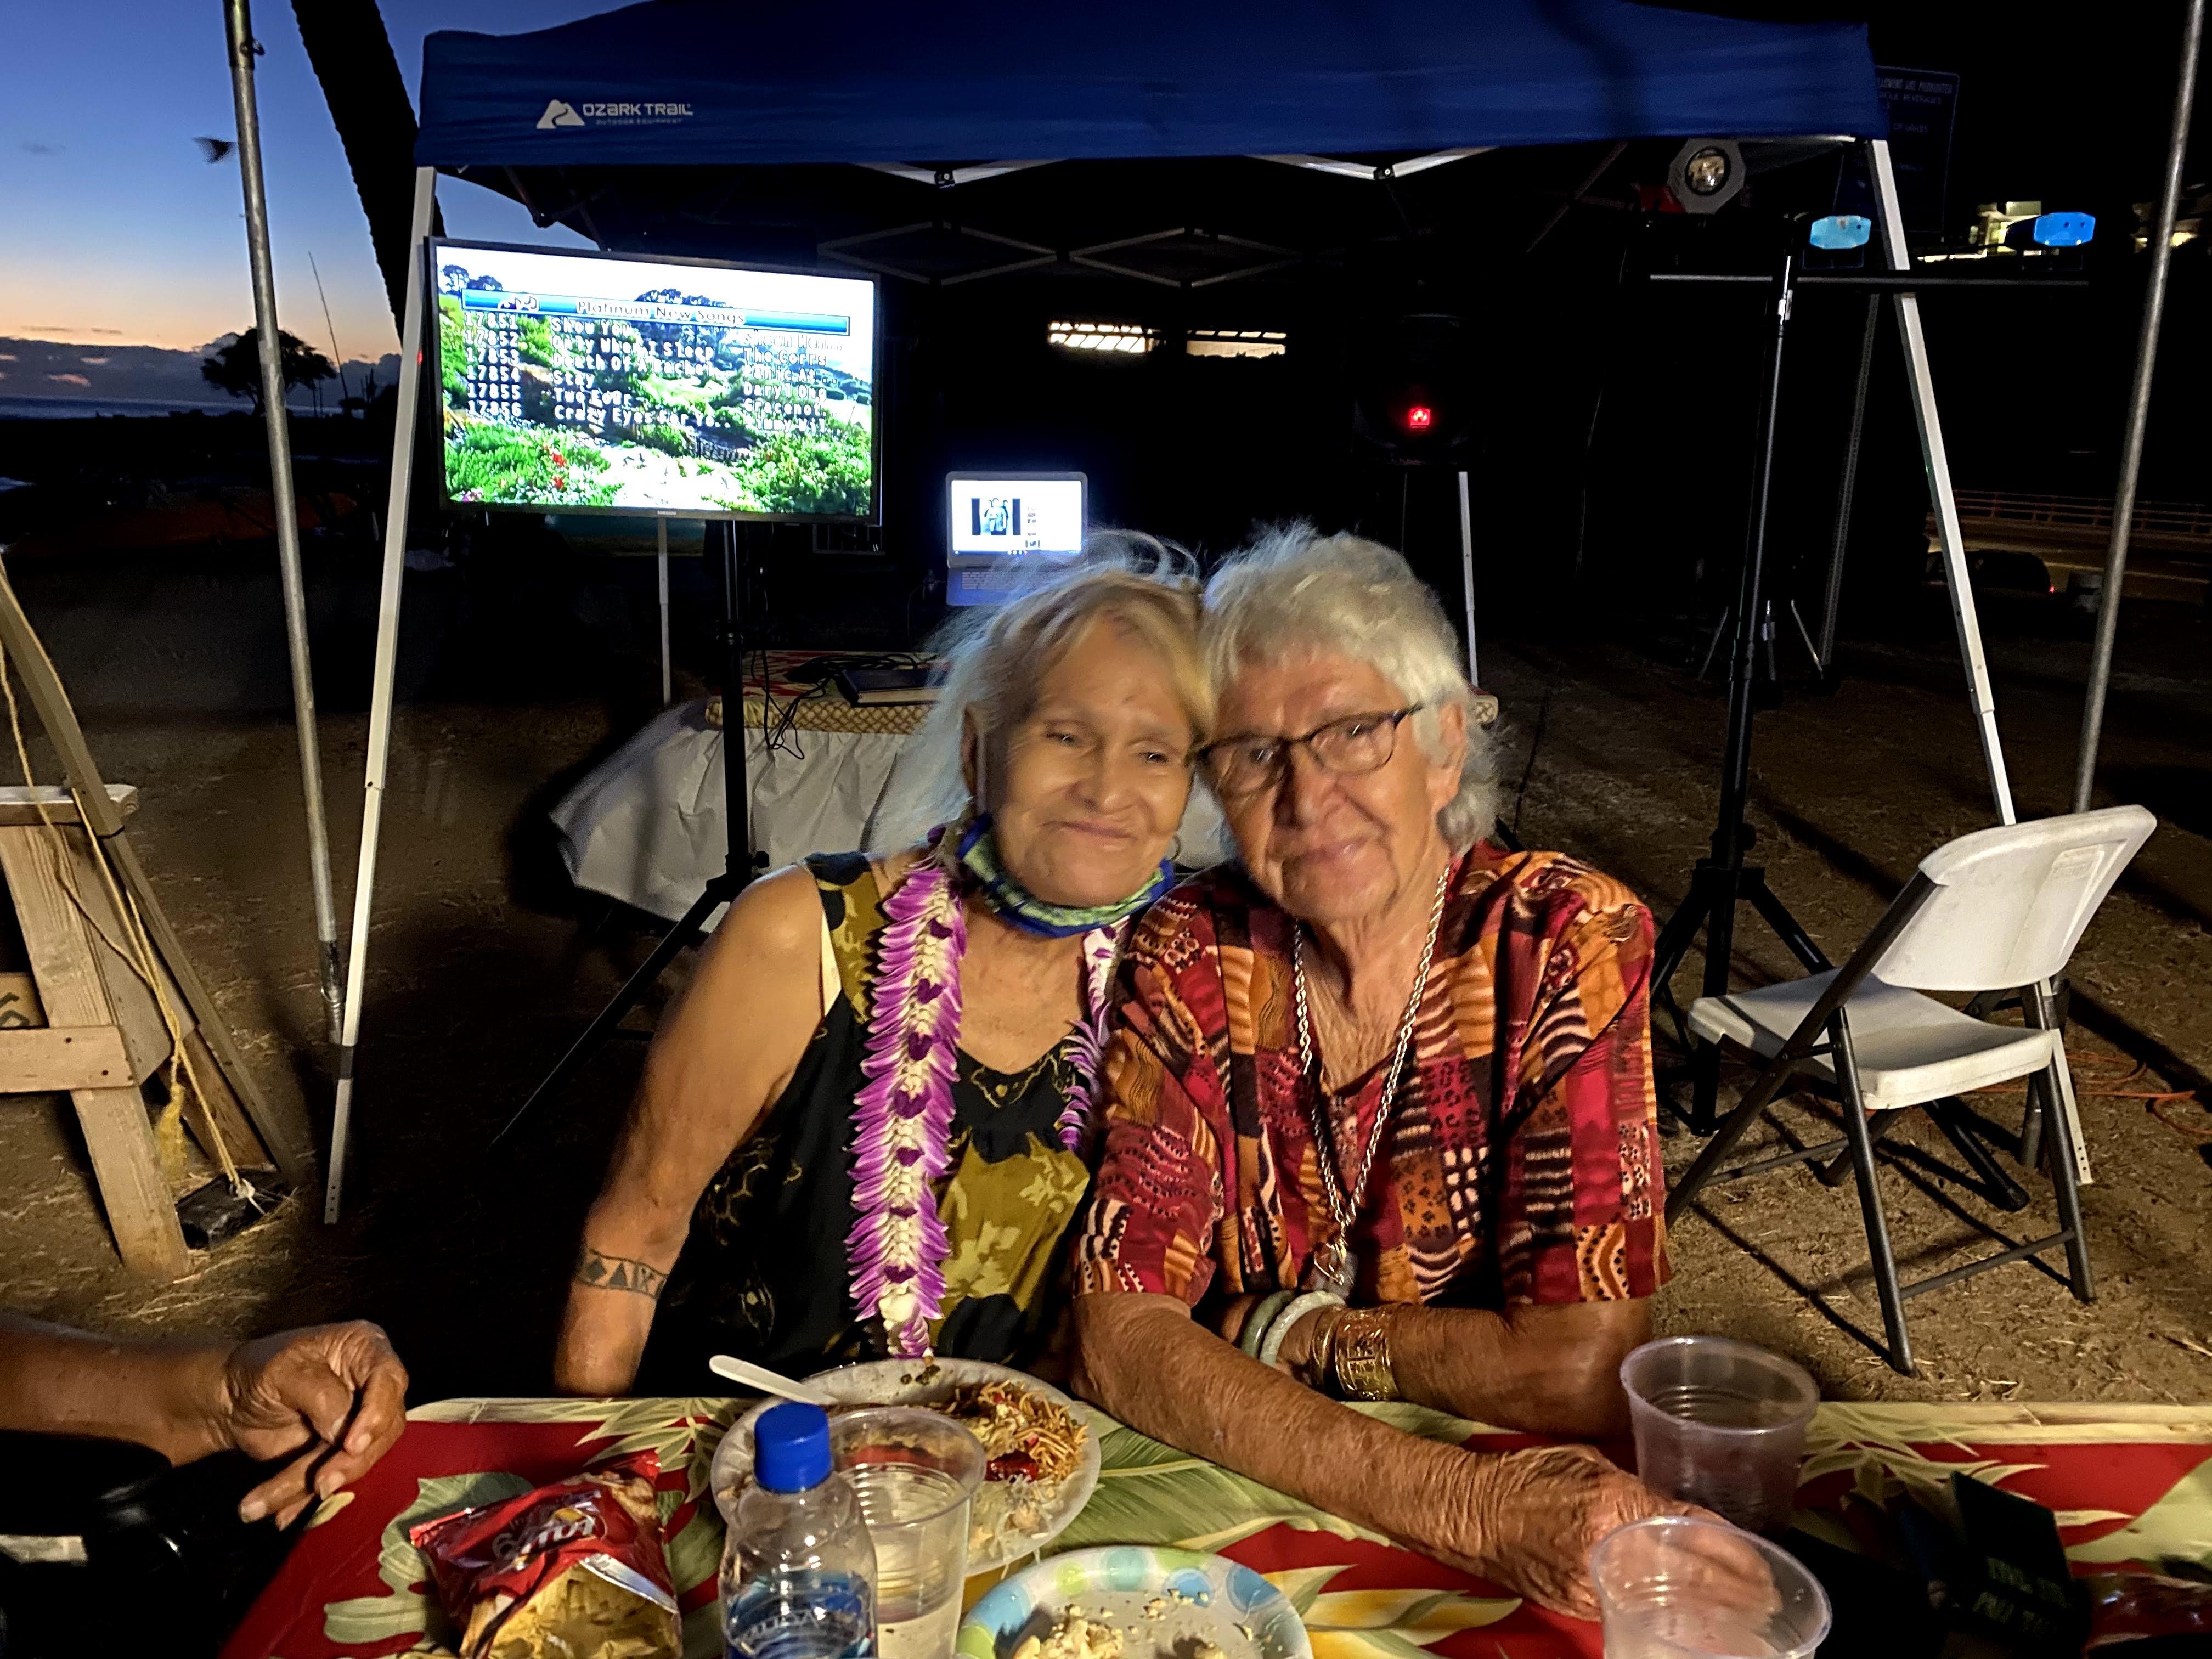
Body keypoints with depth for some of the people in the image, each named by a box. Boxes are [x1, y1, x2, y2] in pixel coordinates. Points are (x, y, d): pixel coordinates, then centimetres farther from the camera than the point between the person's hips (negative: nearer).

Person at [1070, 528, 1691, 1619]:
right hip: (1226, 1502, 2)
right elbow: (1117, 1340, -15)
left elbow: (1589, 1371, -17)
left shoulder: (1571, 943, -12)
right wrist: (1455, 1502, -25)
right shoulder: (1191, 960, -7)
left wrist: (1273, 1327, -10)